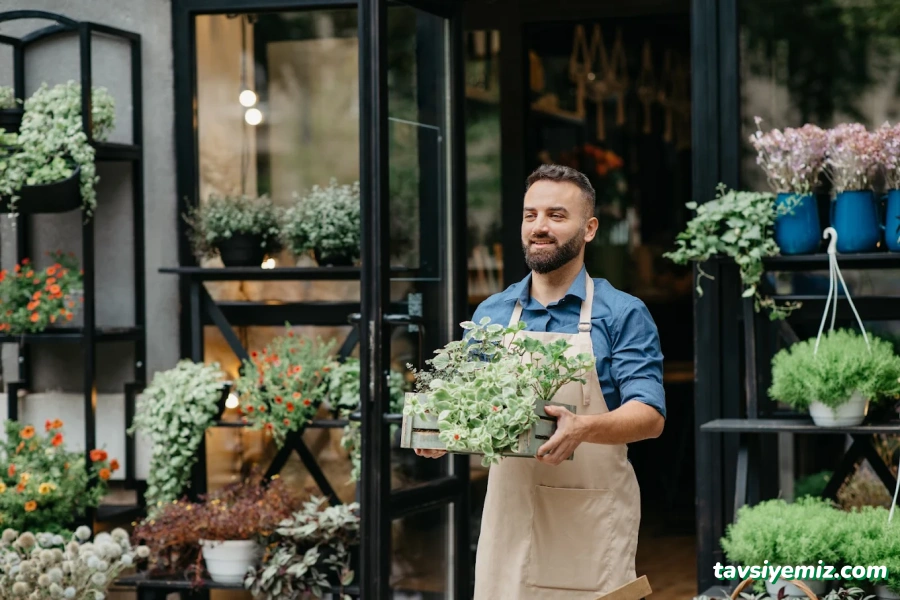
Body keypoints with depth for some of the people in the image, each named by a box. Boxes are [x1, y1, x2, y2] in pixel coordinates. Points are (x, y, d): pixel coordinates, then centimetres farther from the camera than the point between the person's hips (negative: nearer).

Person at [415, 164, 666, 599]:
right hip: (507, 517, 4)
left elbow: (650, 415, -10)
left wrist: (585, 428, -29)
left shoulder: (623, 314, -2)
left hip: (591, 527, -3)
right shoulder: (490, 314, 11)